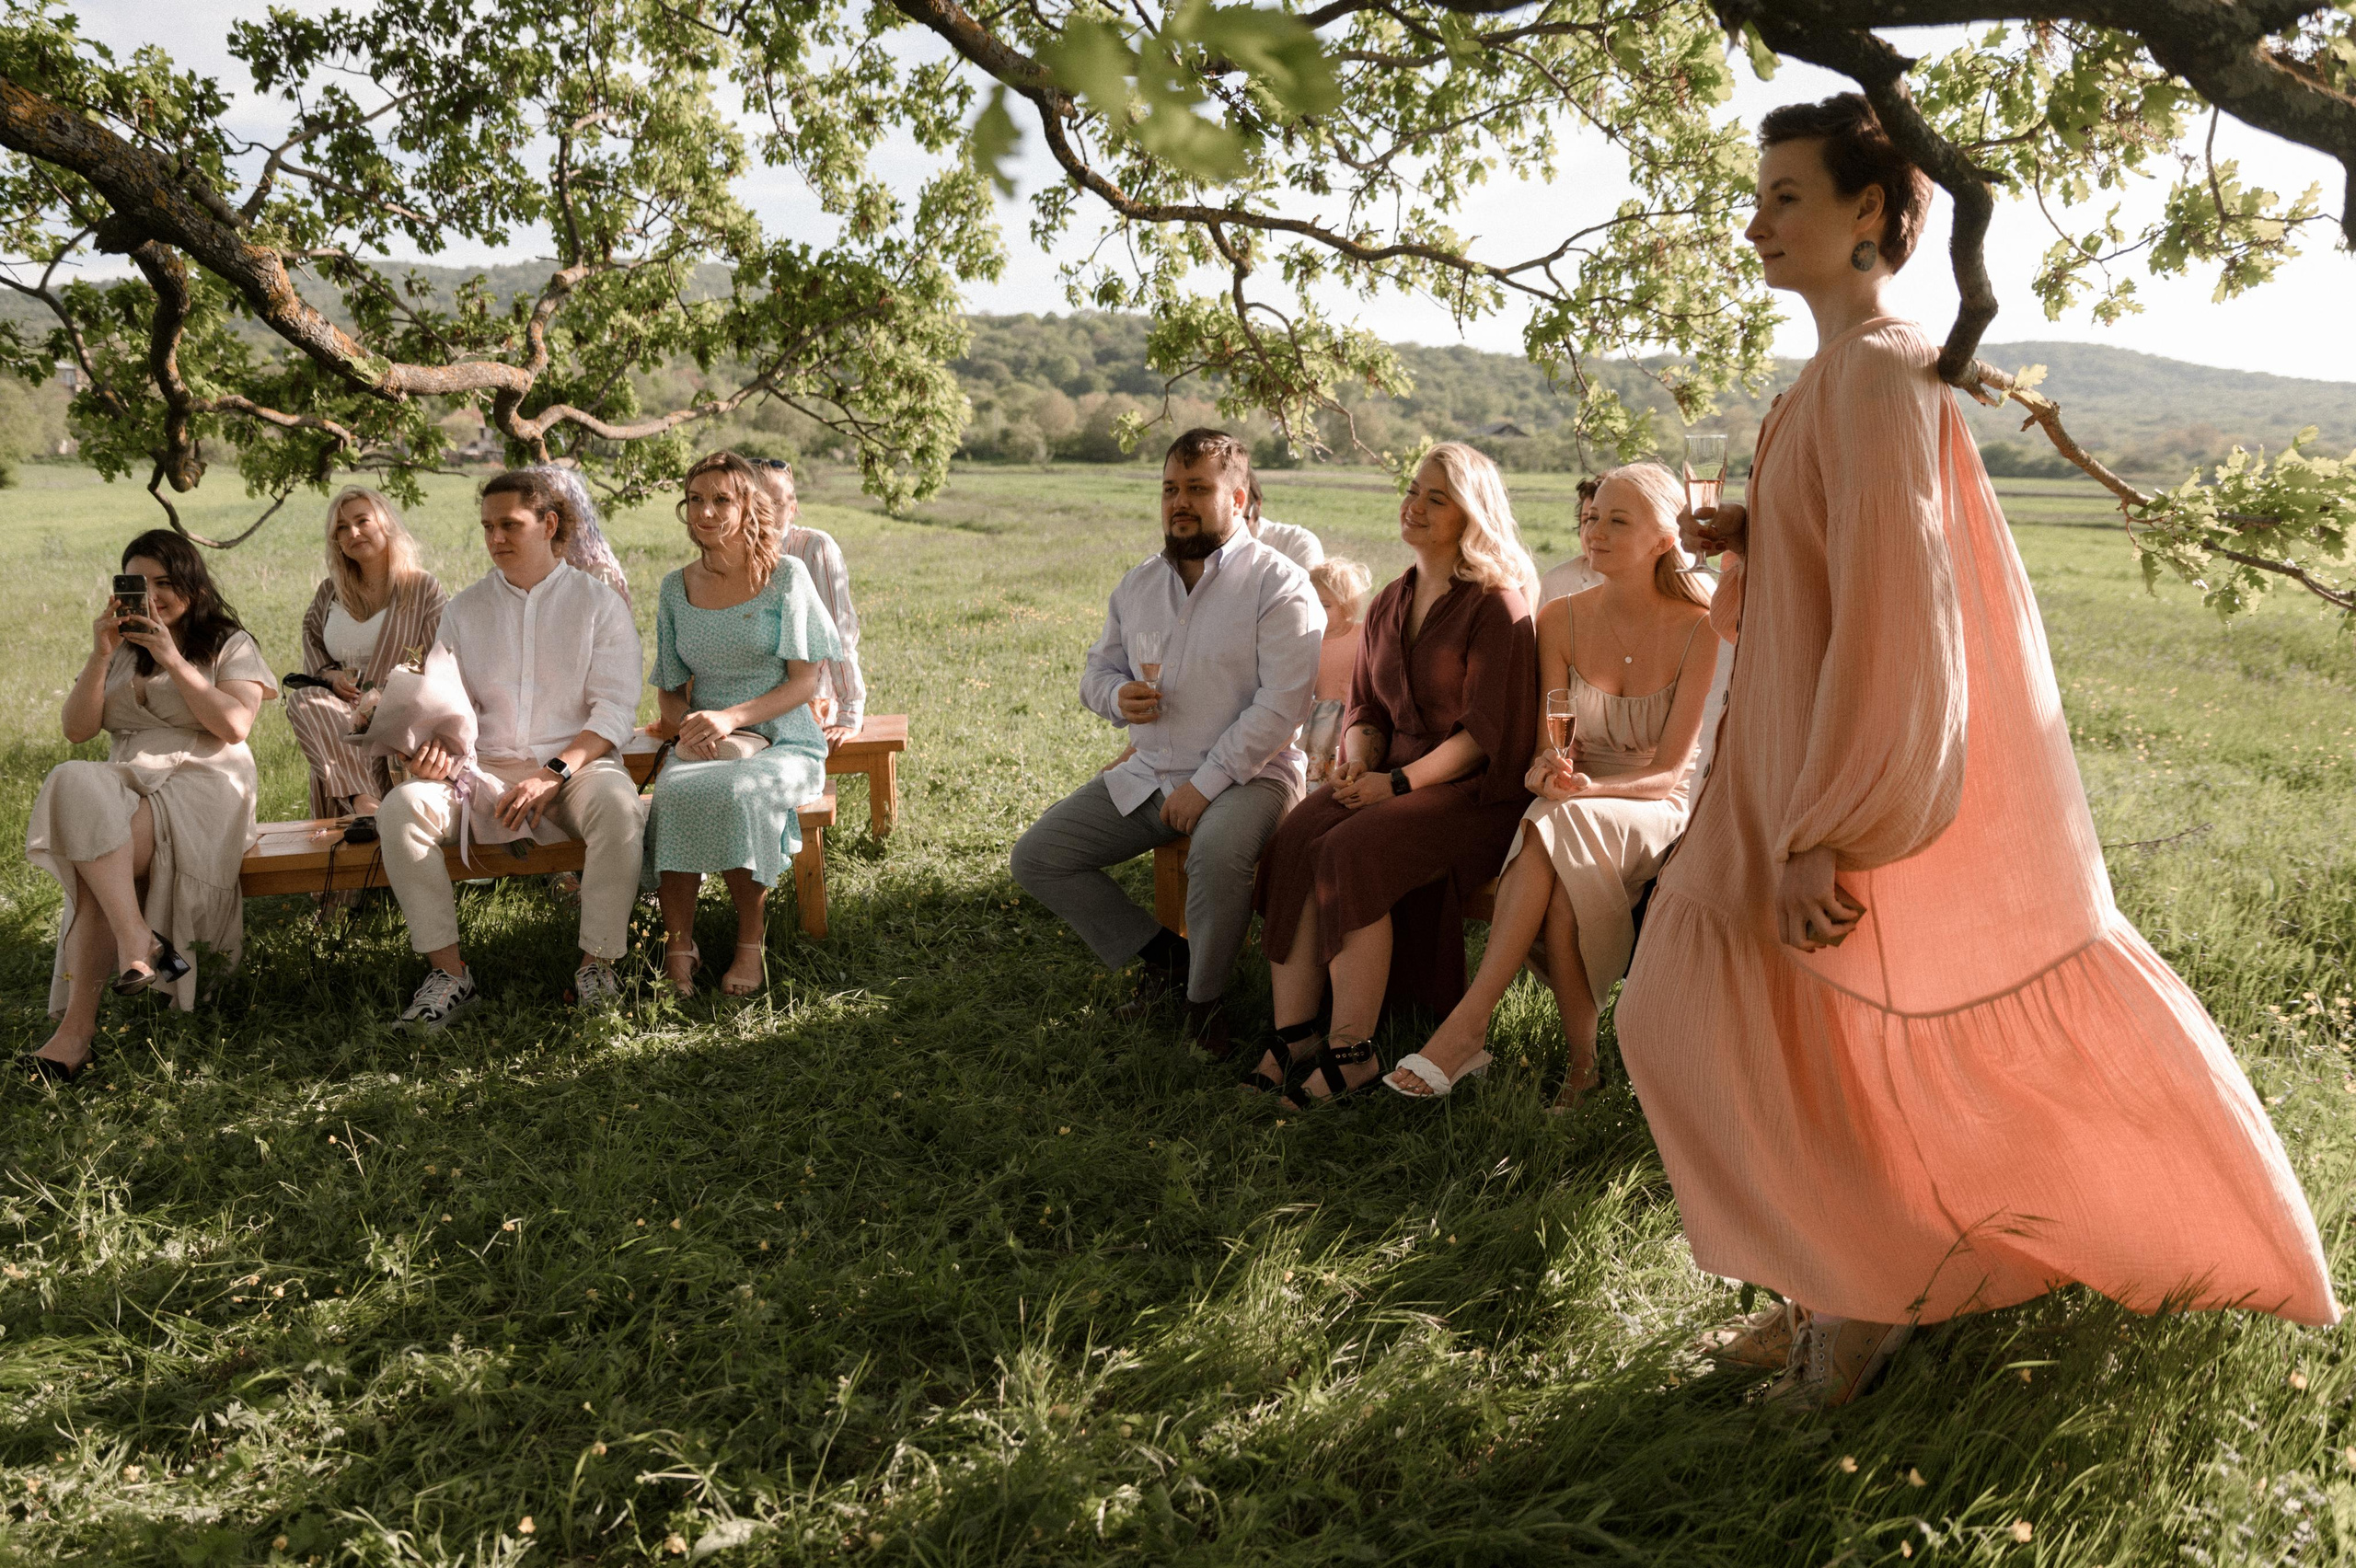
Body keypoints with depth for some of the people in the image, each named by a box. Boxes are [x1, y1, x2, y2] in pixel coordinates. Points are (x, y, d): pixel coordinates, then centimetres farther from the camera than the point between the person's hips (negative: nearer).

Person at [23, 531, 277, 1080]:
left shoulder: (230, 644, 10)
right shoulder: (121, 649, 22)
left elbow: (234, 726, -6)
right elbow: (77, 729, 10)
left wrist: (173, 660, -9)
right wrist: (100, 656, -1)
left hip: (201, 784, -4)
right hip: (125, 785, 4)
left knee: (95, 849, -30)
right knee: (77, 785, -32)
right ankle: (138, 940, -42)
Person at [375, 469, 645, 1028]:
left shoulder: (599, 602, 5)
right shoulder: (465, 608, 16)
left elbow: (615, 711, -3)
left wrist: (554, 774, -17)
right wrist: (436, 744, -14)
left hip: (576, 762, -3)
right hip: (485, 766, 3)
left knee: (617, 804, -37)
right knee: (400, 807, -24)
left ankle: (597, 963, -22)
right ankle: (449, 971, -18)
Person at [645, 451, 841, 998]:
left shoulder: (786, 577, 0)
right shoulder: (677, 588, 12)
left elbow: (805, 681, -4)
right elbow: (670, 691, 16)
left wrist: (731, 717, -19)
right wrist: (687, 726, -9)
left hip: (782, 742, -3)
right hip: (702, 745, 3)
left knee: (738, 793, -36)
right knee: (674, 794, -33)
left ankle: (752, 940, -17)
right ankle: (678, 944, -23)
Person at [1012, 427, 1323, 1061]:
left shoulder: (1278, 585, -9)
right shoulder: (1138, 584, 12)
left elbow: (1282, 704, -18)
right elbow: (1096, 669, 21)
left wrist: (1206, 784, -22)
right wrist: (1117, 695, -5)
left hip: (1245, 775, -6)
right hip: (1146, 774, 7)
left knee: (1217, 853, -39)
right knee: (1036, 856, -4)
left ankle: (1204, 996, -12)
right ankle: (1161, 953, 8)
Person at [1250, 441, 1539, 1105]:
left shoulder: (1496, 603, -8)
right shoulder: (1389, 605, 15)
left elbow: (1485, 733, -13)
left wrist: (1398, 783, -19)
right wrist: (1355, 764, -4)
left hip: (1474, 790, -6)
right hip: (1395, 774, 6)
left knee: (1354, 850, -31)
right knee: (1295, 840, -22)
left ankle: (1351, 1051, -22)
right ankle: (1291, 1039, -23)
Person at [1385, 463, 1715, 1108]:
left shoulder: (1698, 630, -8)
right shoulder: (1561, 619, 2)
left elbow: (1670, 771, -11)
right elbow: (1554, 745, 1)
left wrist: (1588, 787, -31)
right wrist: (1552, 769, -25)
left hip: (1655, 812, -2)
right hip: (1575, 817, 3)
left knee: (1558, 825, -36)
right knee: (1561, 864, -36)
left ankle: (1469, 1024, -36)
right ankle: (1581, 1061, -30)